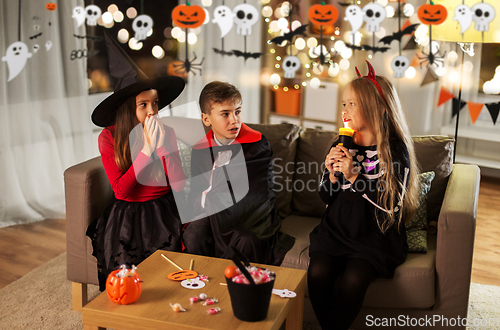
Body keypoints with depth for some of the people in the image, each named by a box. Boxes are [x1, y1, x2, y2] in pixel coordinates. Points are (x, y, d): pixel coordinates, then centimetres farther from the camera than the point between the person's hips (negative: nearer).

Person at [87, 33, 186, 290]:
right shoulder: (109, 138, -6)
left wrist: (164, 146, -20)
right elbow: (121, 190, -13)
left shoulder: (166, 133, -1)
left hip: (162, 213, 1)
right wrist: (146, 150, -20)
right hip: (126, 216, -1)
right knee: (127, 269, -20)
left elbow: (179, 185, -8)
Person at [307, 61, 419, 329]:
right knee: (317, 272, -22)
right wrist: (332, 175, -9)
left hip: (375, 236, -4)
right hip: (336, 229, 4)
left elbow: (391, 206, -14)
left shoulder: (396, 151, -7)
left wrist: (353, 176, -21)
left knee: (352, 279, -28)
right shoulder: (341, 146, 6)